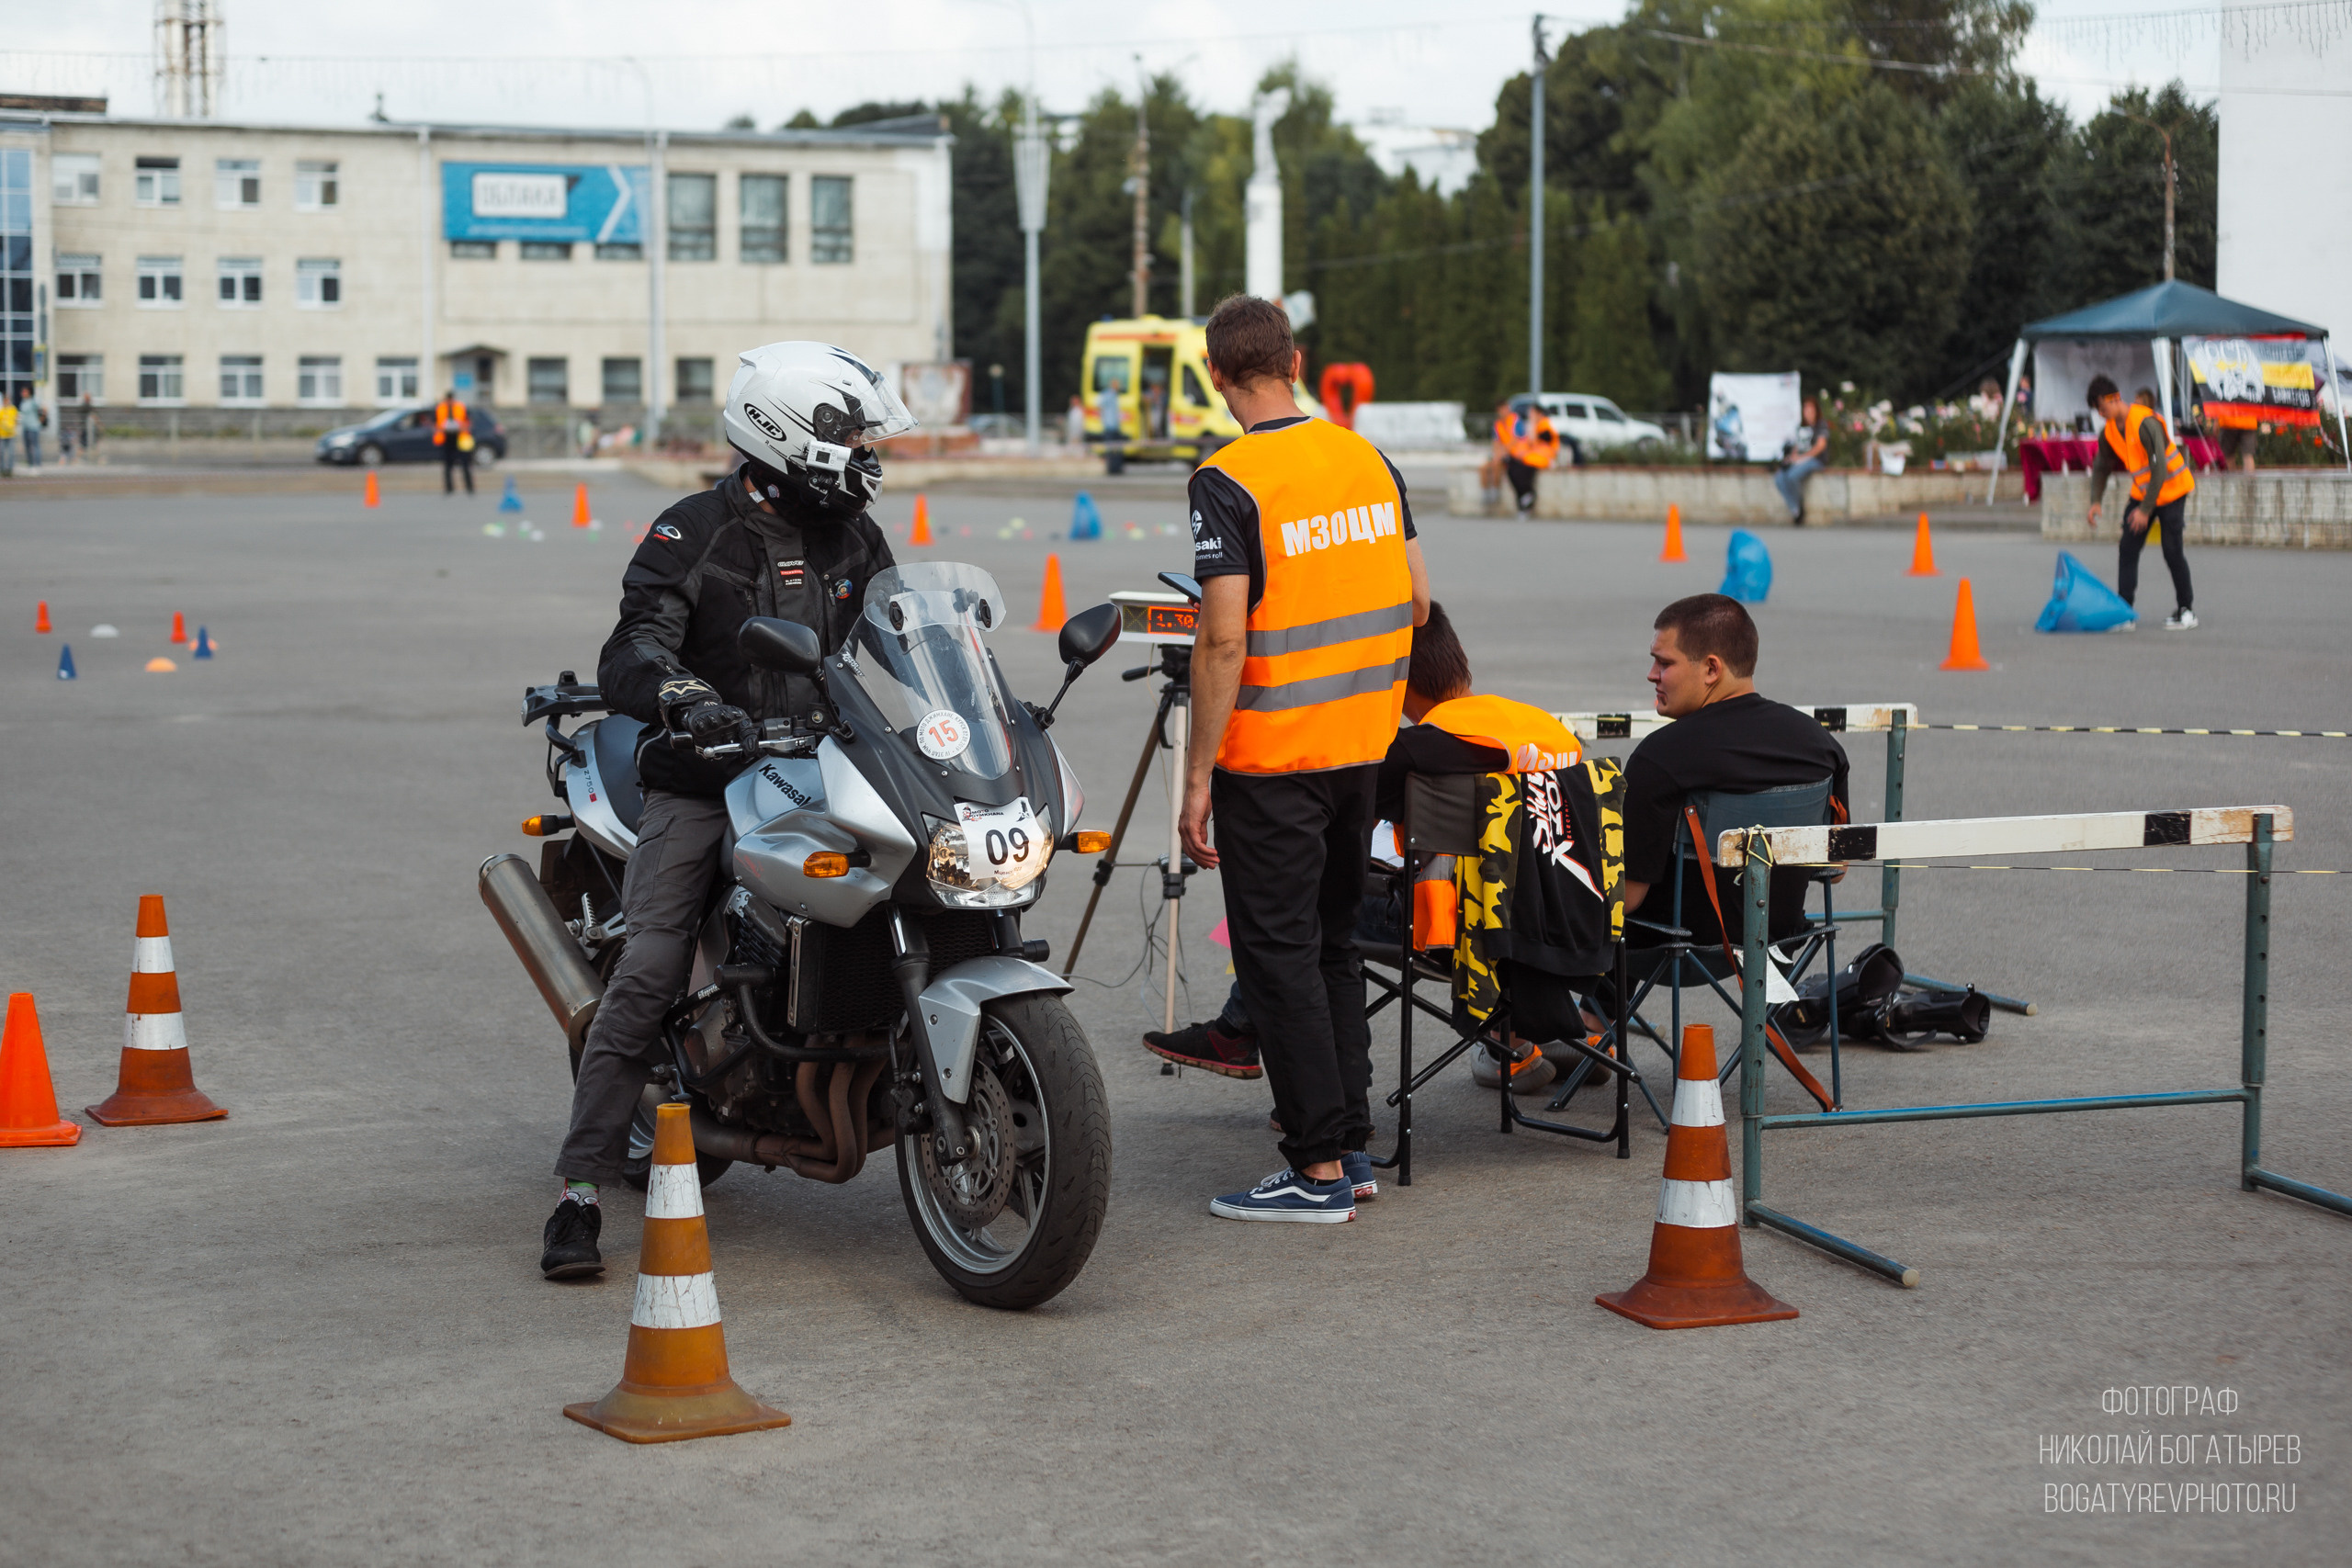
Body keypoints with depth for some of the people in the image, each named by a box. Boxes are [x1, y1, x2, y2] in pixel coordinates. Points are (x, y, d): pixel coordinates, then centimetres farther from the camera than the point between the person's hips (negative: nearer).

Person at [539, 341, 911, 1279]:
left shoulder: (851, 537, 11)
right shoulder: (692, 536, -7)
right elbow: (630, 656, -18)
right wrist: (682, 697, -40)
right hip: (702, 780, -5)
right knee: (647, 975, -16)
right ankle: (581, 1188, -15)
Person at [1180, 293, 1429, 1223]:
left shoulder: (1229, 482, -15)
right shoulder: (1369, 461, 6)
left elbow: (1224, 639, -19)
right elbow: (1415, 601, 11)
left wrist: (1198, 776, -14)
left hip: (1270, 754, -7)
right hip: (1363, 745, 7)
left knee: (1279, 954, 0)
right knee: (1330, 940, 17)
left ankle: (1319, 1171, 1)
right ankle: (1350, 1141, 21)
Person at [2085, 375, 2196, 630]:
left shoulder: (2145, 423, -28)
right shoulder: (2109, 432, -5)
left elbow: (2160, 467, -29)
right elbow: (2101, 467, 10)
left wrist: (2146, 509, -30)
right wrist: (2096, 501, -4)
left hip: (2171, 489, -7)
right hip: (2142, 491, 7)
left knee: (2172, 550, -8)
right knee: (2127, 548, -3)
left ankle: (2186, 609, 5)